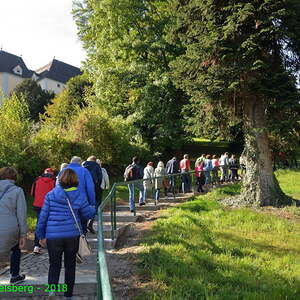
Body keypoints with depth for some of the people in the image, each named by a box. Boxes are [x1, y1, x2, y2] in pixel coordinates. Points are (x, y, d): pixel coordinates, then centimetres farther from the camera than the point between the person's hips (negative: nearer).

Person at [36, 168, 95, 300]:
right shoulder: (80, 196, -5)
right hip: (72, 235, 1)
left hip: (53, 236, 0)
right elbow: (88, 214, 5)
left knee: (54, 265, 16)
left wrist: (41, 235, 8)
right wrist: (94, 209, 27)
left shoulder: (51, 195, -5)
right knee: (70, 265, 16)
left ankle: (52, 287, -5)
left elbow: (43, 216, -2)